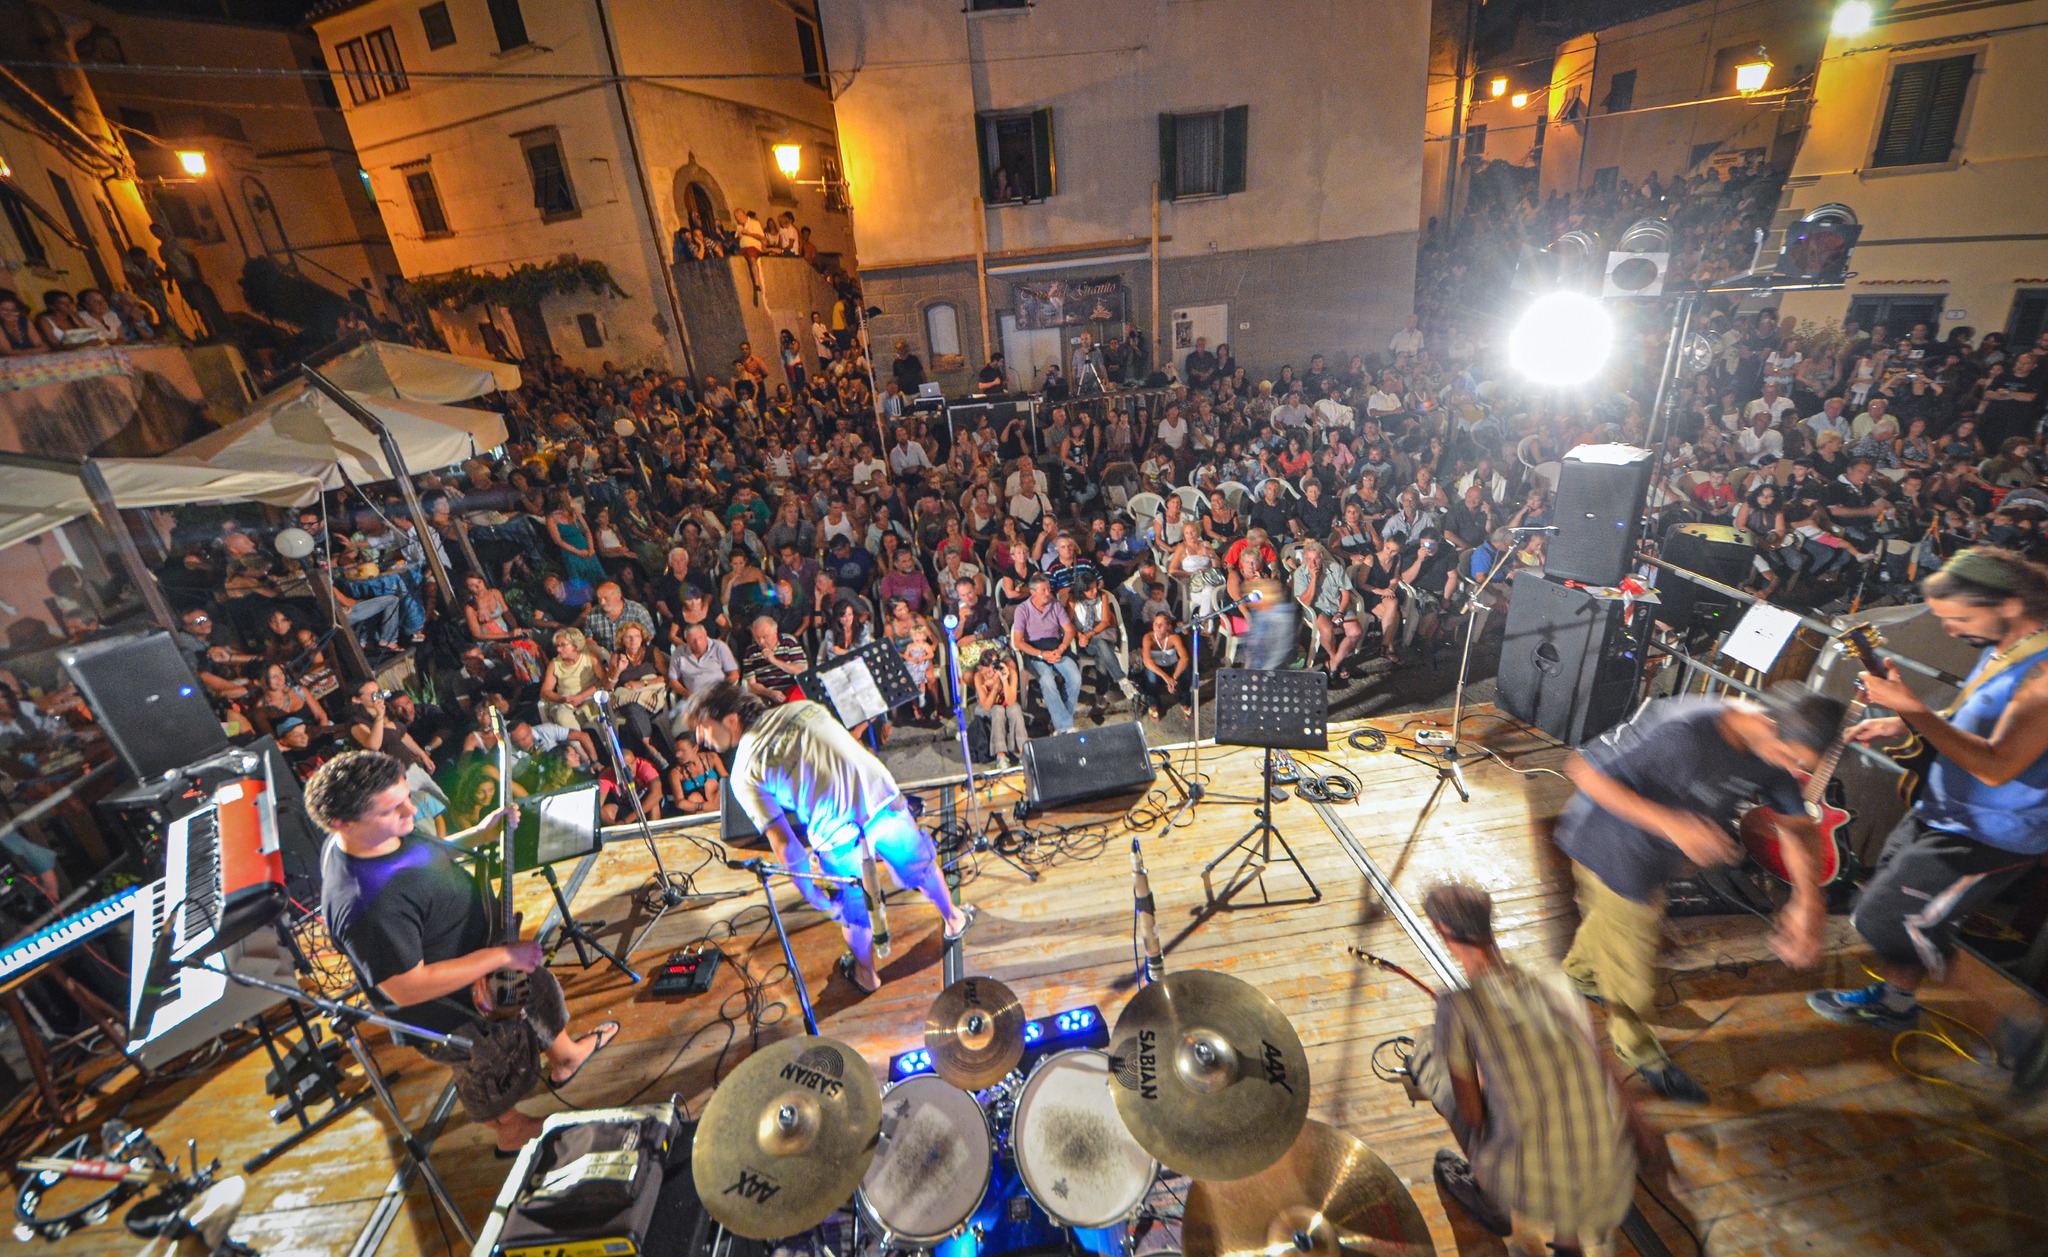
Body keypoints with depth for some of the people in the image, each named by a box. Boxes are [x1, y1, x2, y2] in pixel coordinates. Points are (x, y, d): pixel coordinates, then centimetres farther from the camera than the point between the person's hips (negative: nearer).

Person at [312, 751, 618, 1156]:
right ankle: (511, 1132, 53)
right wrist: (502, 955, -29)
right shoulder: (367, 906, -43)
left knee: (538, 986, 30)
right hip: (450, 1009, -8)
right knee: (494, 1072, 22)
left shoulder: (380, 833, -16)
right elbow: (407, 989, -34)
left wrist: (478, 834, -8)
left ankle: (565, 1056, 58)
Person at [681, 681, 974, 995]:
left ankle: (866, 975, 51)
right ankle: (954, 918, 56)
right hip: (886, 804, 3)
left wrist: (812, 894, 8)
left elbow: (785, 844, -5)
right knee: (922, 867, 31)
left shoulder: (743, 773, -2)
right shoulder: (802, 707, 10)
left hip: (841, 838, -3)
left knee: (854, 911, 25)